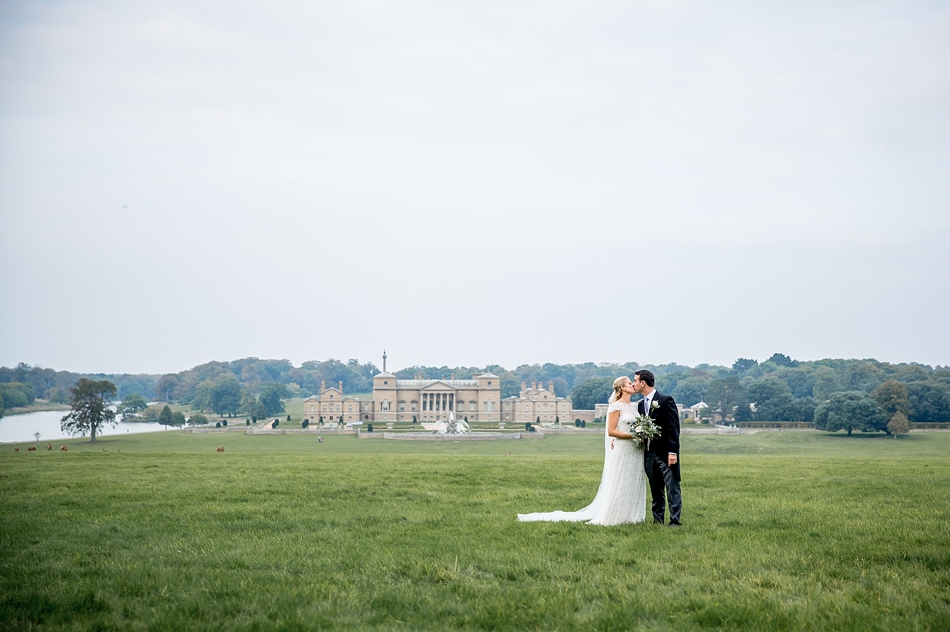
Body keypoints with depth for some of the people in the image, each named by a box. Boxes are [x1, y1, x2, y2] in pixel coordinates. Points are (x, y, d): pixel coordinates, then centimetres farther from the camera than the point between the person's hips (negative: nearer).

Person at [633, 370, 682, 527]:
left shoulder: (666, 401, -9)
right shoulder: (640, 404, 13)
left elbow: (674, 428, -12)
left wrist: (673, 452, -17)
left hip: (665, 453, -7)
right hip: (649, 454, 7)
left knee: (672, 488, -5)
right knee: (655, 490, 11)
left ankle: (675, 521, -3)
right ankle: (657, 520, 16)